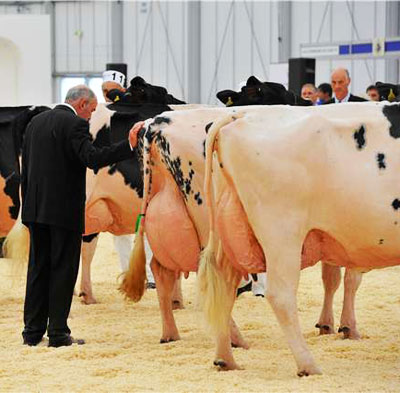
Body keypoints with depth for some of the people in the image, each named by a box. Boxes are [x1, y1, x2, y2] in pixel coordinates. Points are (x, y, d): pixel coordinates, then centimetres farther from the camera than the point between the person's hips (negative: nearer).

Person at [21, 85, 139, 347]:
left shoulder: (35, 122, 13)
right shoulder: (75, 124, -10)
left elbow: (25, 169, 15)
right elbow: (92, 158, -23)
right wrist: (129, 146, -24)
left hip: (36, 208, 7)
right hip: (65, 210, -7)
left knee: (38, 268, 12)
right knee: (64, 269, 0)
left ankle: (33, 331, 14)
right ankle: (58, 333, 0)